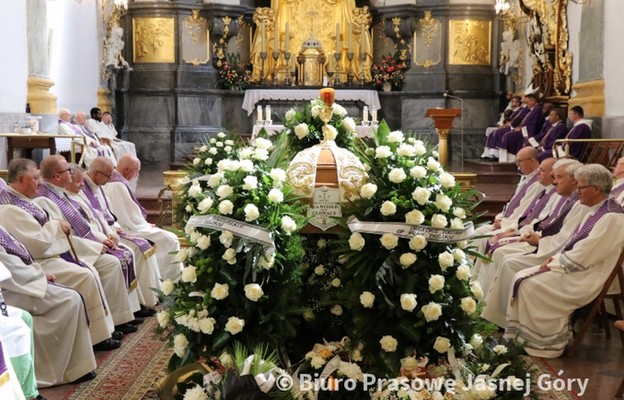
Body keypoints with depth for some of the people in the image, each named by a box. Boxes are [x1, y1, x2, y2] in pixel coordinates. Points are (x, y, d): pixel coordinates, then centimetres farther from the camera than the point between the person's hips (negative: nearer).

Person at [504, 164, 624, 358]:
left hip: (584, 278, -10)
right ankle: (520, 336, 2)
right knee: (522, 278, -1)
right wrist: (556, 258, 2)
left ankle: (542, 344, -2)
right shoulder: (596, 211, 12)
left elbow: (582, 257, -22)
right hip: (573, 267, 10)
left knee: (531, 286, -17)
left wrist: (553, 264, -12)